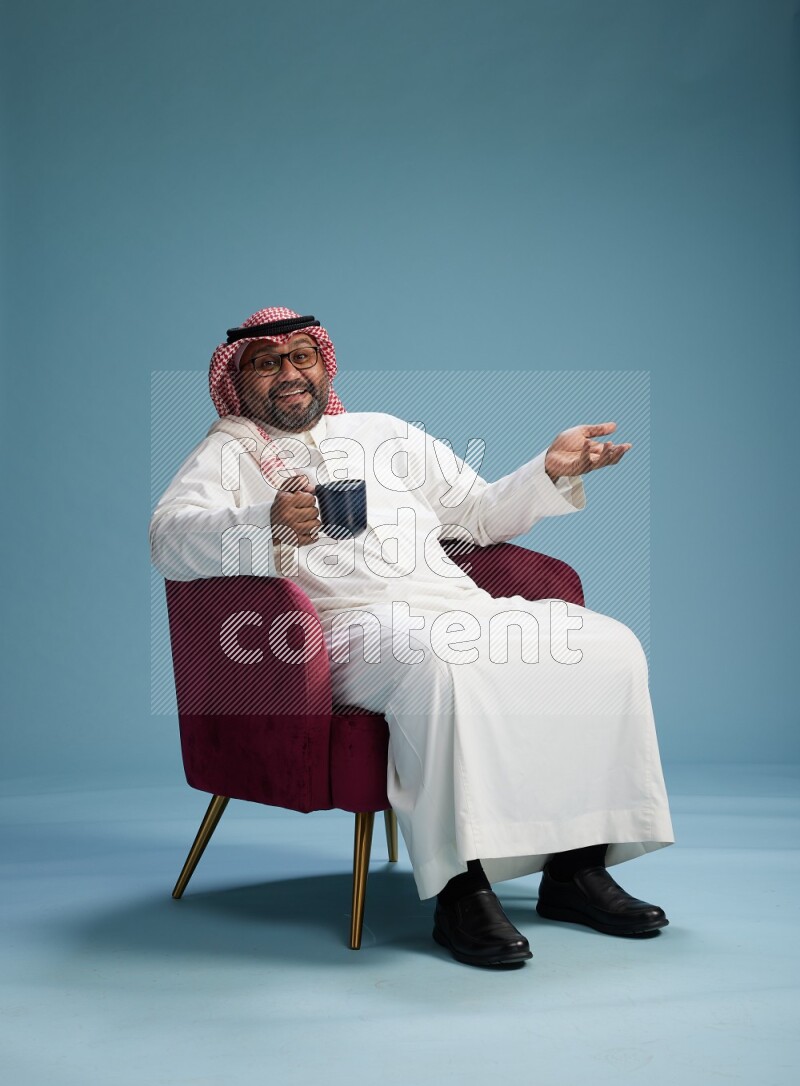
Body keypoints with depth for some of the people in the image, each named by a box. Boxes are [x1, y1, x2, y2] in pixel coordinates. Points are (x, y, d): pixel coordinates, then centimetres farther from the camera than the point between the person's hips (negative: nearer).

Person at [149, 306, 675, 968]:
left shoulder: (384, 433, 29)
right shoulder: (229, 454, 14)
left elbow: (482, 516, 31)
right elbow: (170, 538, -7)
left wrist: (552, 471, 13)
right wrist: (270, 525, -27)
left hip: (462, 607, 6)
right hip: (352, 623, -6)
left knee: (608, 646, -14)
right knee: (443, 664, -39)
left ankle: (577, 866, -9)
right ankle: (460, 887, -32)